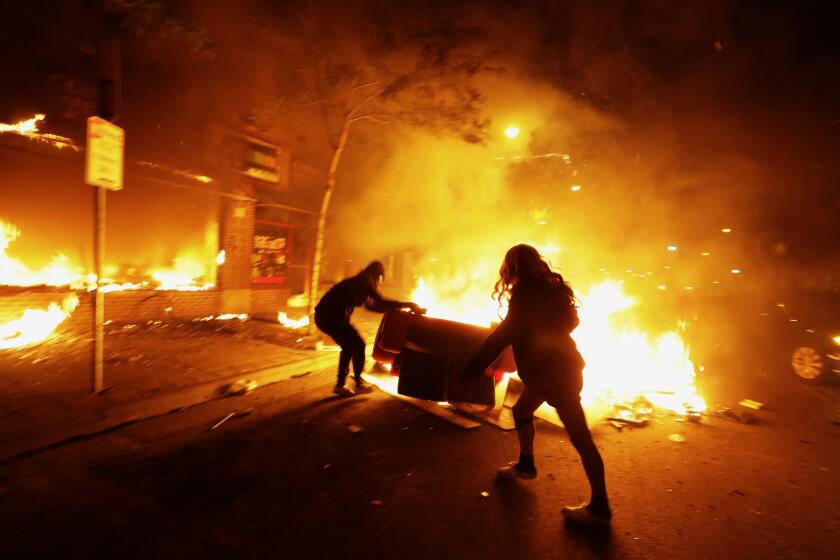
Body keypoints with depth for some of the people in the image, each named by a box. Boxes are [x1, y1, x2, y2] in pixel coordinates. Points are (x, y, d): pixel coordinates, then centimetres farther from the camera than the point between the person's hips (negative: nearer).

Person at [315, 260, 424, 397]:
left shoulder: (360, 282, 18)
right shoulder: (365, 281, -9)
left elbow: (370, 305, 27)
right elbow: (381, 302, -17)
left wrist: (394, 308, 27)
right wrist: (409, 304, -11)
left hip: (325, 315, 9)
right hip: (331, 316, -9)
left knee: (349, 346, 19)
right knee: (358, 345, 2)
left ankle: (340, 385, 24)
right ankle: (359, 383, 13)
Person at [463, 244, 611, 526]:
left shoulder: (525, 292, -17)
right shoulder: (547, 286, 8)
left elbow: (505, 334, -20)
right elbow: (569, 320, 19)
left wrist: (472, 369, -15)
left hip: (556, 370, -10)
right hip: (559, 364, 10)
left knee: (579, 435, -2)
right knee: (522, 411, 21)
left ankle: (599, 507, 9)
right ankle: (525, 465, 40)